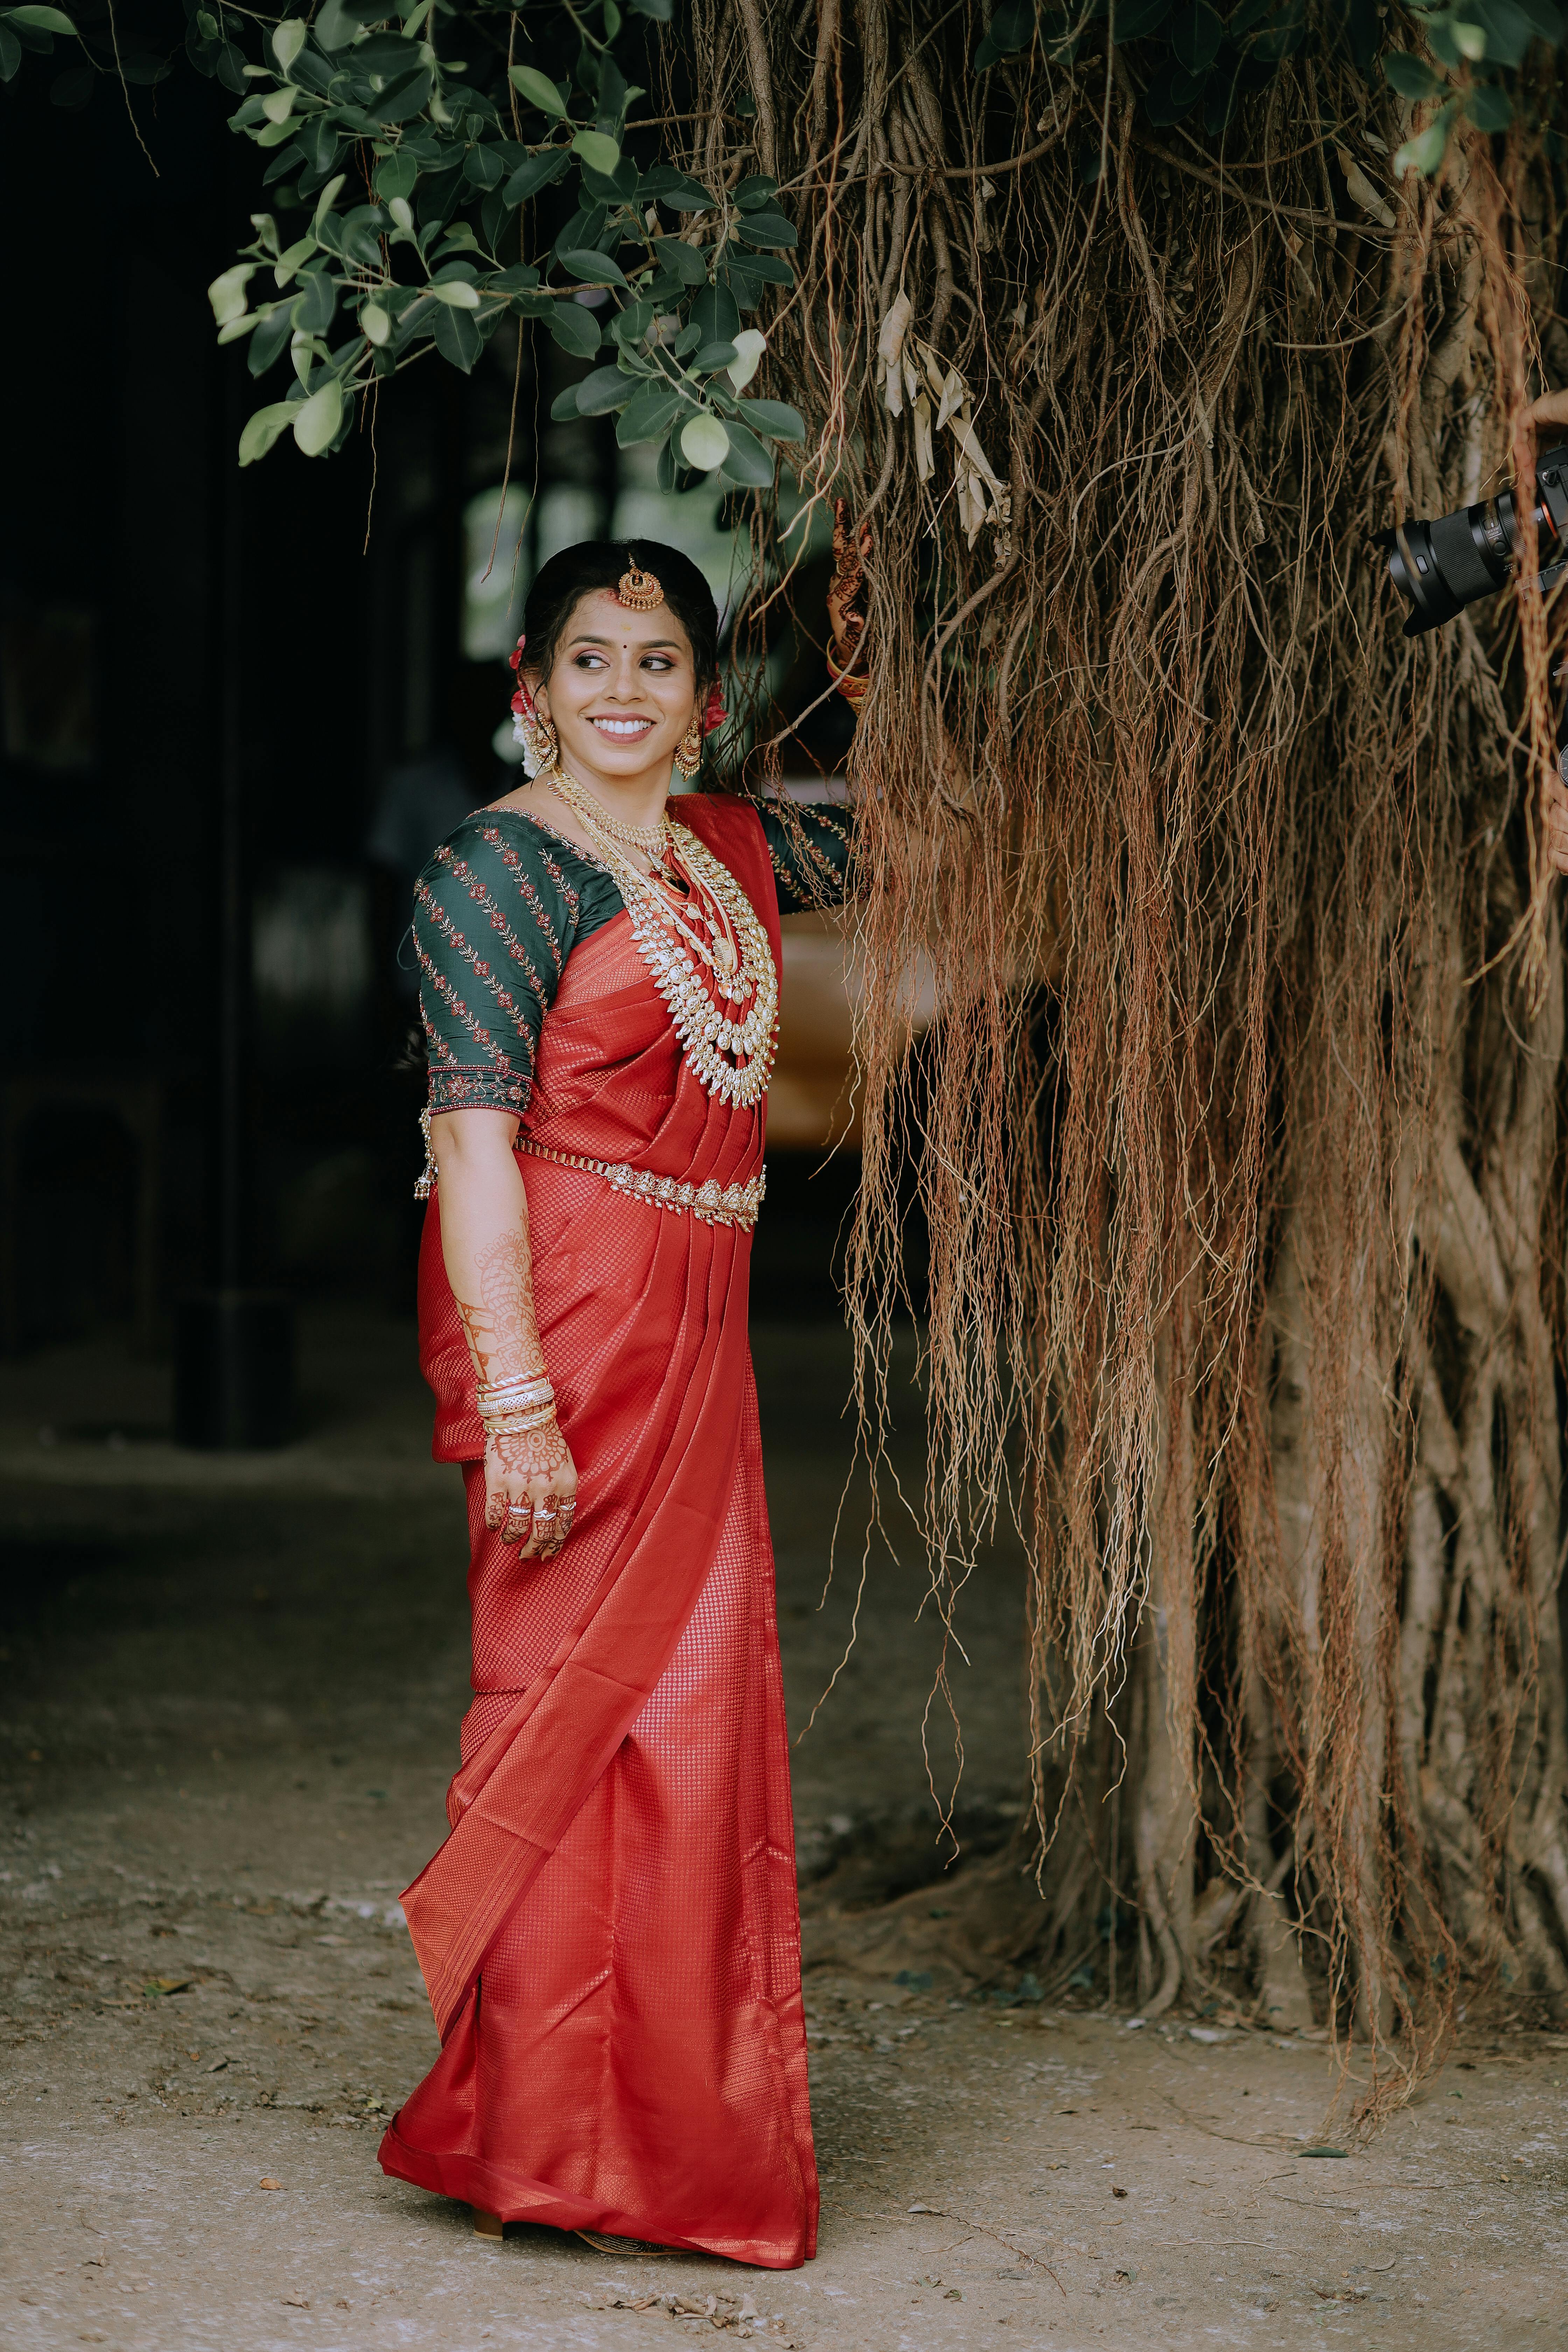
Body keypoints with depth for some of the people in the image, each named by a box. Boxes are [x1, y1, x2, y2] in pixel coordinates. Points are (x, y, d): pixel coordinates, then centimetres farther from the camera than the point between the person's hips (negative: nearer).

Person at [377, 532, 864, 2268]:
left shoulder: (729, 851, 13)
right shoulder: (502, 866, -9)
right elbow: (473, 1142, -16)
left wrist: (885, 689, 17)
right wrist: (514, 1399, -22)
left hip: (693, 1333, 8)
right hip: (565, 1322, -8)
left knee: (696, 1704, 11)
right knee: (580, 1696, -4)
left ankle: (672, 2115, 22)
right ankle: (542, 2135, 6)